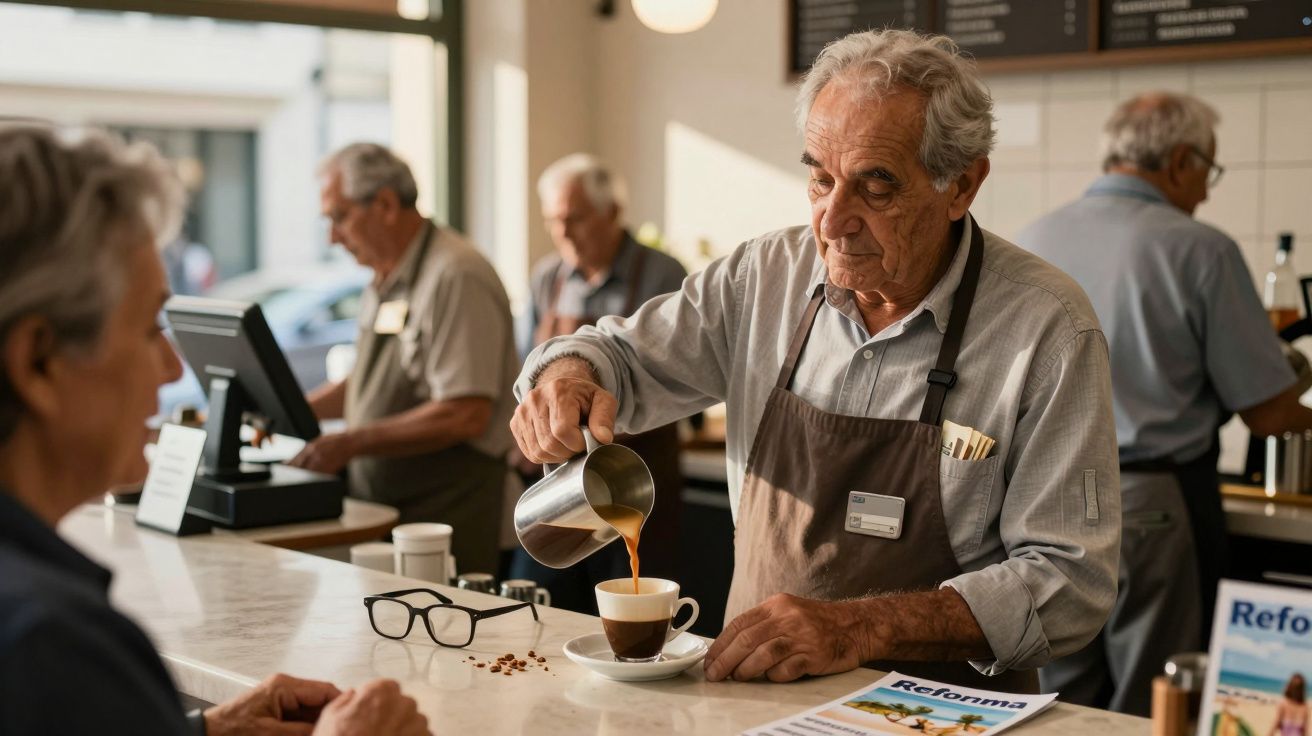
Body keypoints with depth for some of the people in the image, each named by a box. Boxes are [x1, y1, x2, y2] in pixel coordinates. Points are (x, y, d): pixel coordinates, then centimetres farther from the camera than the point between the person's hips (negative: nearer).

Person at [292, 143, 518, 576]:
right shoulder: (386, 282, 14)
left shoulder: (456, 277, -16)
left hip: (443, 515, -8)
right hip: (378, 506, 8)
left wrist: (352, 443, -22)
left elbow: (465, 417, -23)